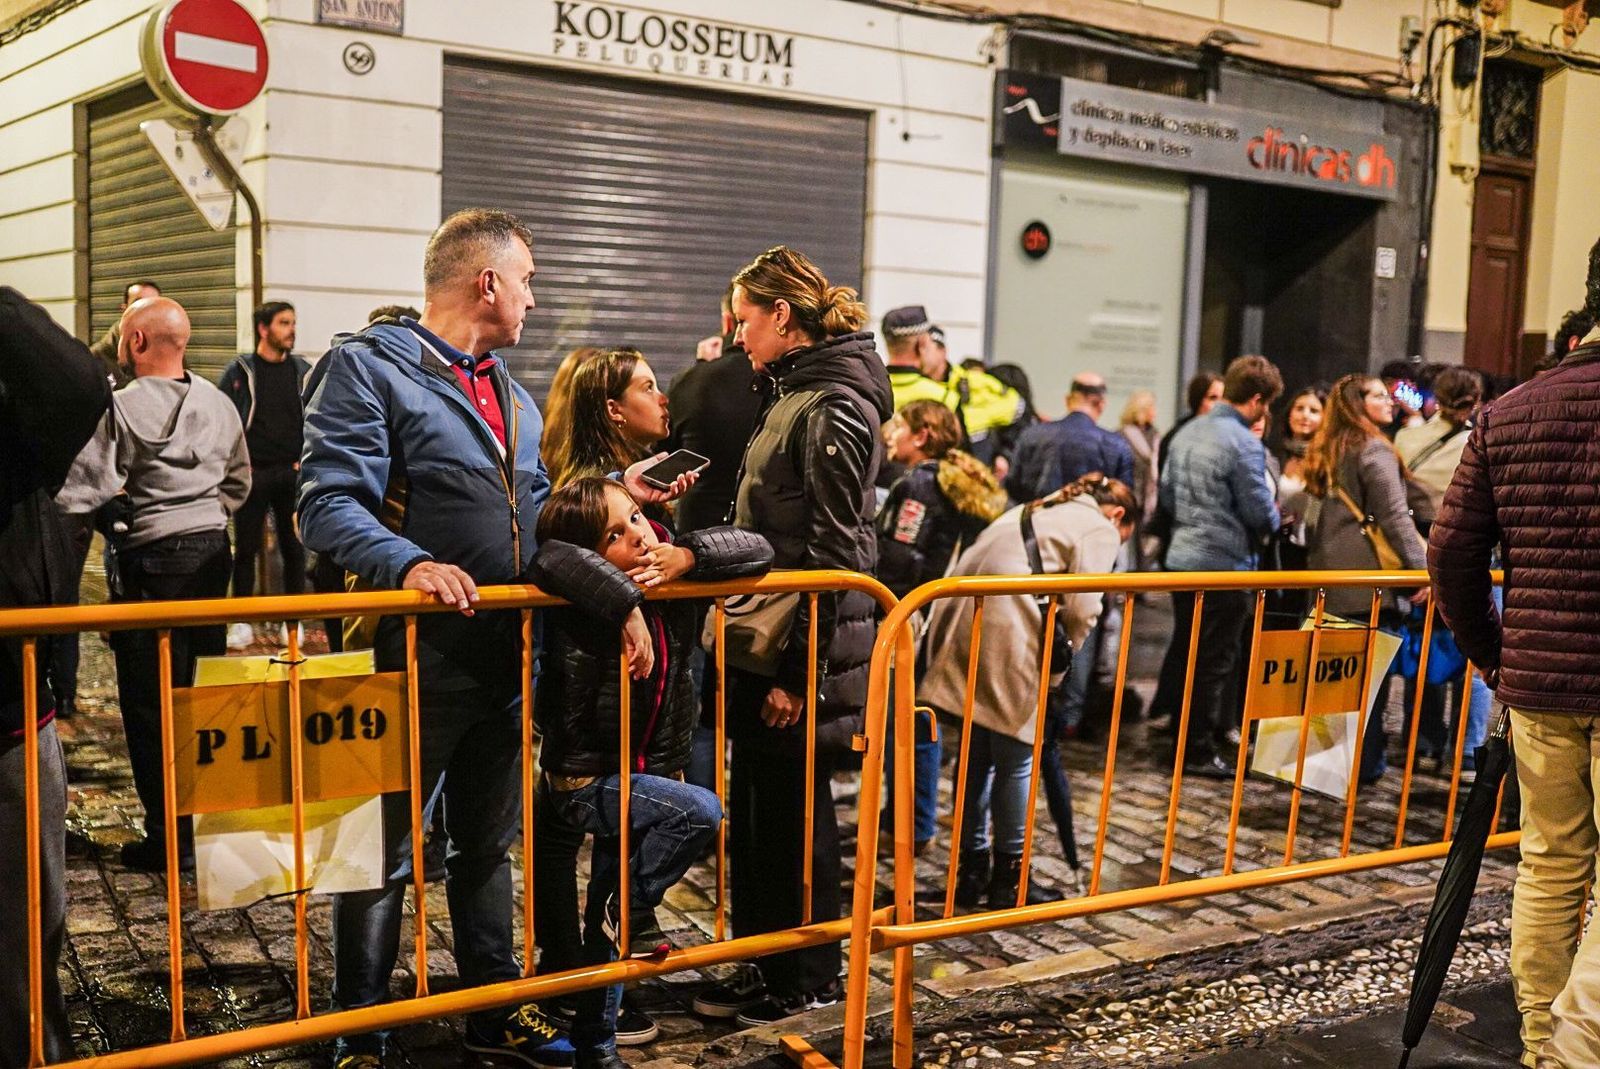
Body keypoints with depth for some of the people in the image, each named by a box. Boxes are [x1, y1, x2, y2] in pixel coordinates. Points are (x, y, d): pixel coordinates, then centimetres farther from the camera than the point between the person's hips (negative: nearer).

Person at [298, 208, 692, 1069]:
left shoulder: (507, 389, 18)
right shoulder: (369, 366, -9)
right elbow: (328, 504, -17)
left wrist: (615, 488, 13)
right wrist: (408, 564, -32)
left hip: (504, 652, 8)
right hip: (417, 656, -8)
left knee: (488, 842, 19)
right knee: (385, 853, 3)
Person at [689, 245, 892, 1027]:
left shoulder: (832, 409, -16)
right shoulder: (793, 397, 14)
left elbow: (831, 553, -19)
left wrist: (796, 670, -19)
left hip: (801, 658, -9)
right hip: (764, 645, 9)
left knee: (793, 818, 3)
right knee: (755, 814, 16)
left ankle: (805, 982, 18)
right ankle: (764, 967, 29)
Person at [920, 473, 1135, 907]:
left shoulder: (1038, 510, 29)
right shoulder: (1100, 530, 6)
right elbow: (1082, 609, -7)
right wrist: (1060, 656, 9)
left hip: (960, 625, 8)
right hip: (1005, 636, -8)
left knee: (977, 754, 17)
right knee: (1017, 758, 5)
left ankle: (971, 871, 26)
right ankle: (1007, 880, 14)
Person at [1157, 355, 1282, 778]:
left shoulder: (1187, 433, 7)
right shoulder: (1244, 444, -17)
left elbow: (1166, 495, 11)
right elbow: (1261, 512, -14)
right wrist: (1275, 517, 7)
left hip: (1181, 559, 7)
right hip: (1225, 565, -7)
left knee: (1187, 654, 16)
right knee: (1215, 662, 2)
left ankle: (1183, 735, 26)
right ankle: (1198, 751, 8)